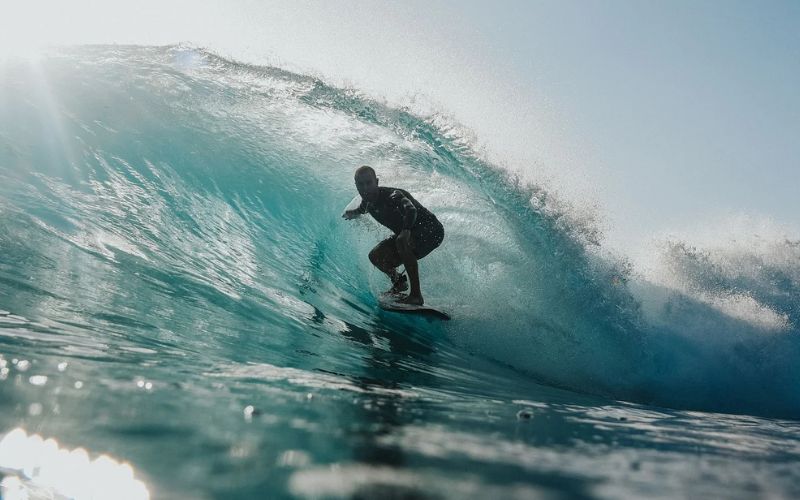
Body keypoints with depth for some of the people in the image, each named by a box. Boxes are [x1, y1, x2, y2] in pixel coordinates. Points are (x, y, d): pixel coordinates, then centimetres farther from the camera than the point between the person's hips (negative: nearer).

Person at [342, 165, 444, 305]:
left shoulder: (391, 195, -27)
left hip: (432, 230, -8)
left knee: (401, 242, -37)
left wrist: (406, 231, -61)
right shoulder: (368, 202, -2)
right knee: (376, 256, -3)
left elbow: (411, 210, -49)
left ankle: (416, 295, -32)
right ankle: (399, 282, 24)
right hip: (409, 235, 8)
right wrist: (354, 213, 12)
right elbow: (362, 209, 27)